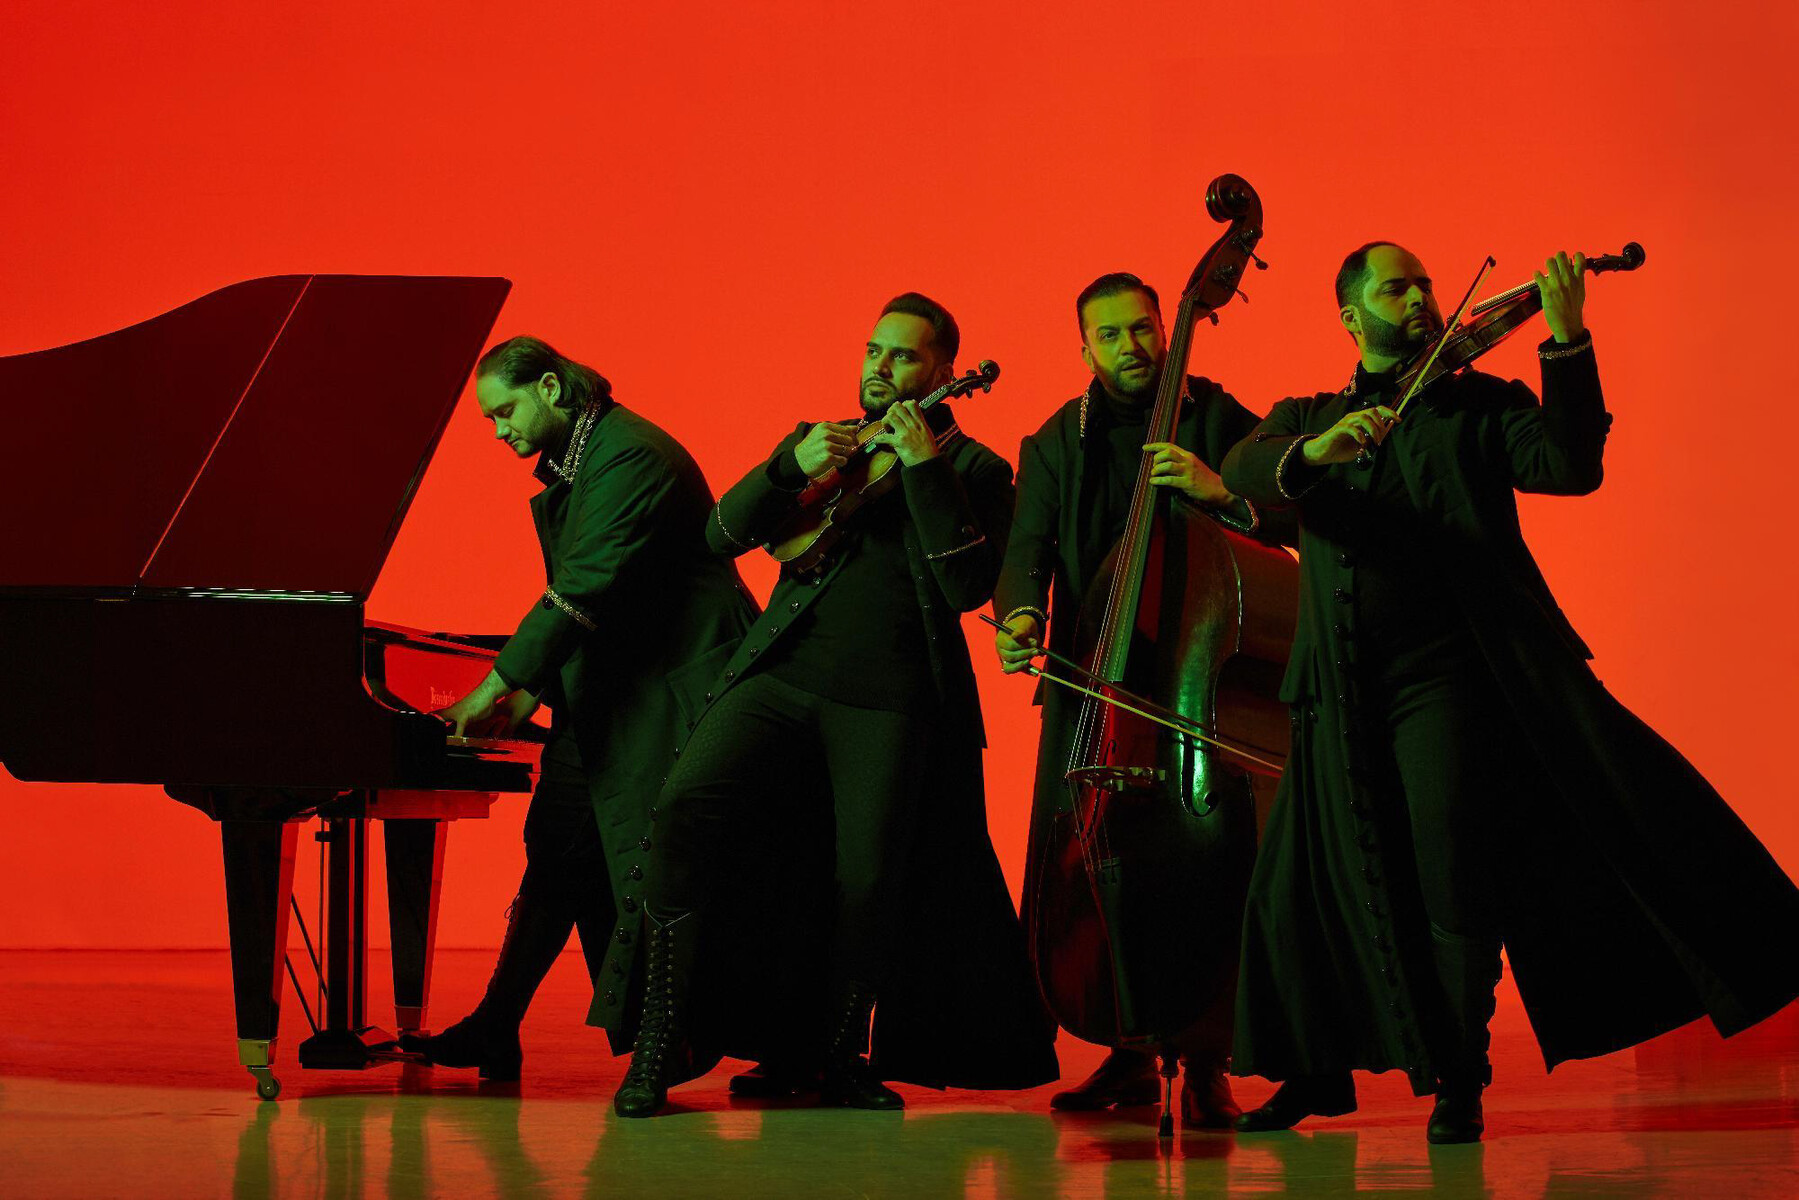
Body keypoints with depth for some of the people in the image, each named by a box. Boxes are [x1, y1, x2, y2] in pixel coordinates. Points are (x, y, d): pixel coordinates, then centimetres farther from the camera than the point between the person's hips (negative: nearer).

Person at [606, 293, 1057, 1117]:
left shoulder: (973, 469, 9)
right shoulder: (821, 443, 19)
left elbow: (968, 586, -7)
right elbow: (723, 534, 9)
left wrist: (923, 469, -12)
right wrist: (792, 466, -8)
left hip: (887, 700, -2)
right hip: (783, 675, 2)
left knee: (870, 883, -7)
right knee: (683, 807, -19)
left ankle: (837, 1054, 18)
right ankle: (660, 1040, -12)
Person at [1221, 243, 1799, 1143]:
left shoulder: (1479, 405, 12)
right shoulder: (1304, 419, 16)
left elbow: (1571, 467, -5)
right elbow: (1244, 471, -5)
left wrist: (1568, 341, -16)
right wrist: (1313, 453, -27)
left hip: (1448, 671, -3)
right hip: (1343, 688, 3)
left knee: (1453, 873, -12)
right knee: (1305, 885, 4)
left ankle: (1458, 1080, 2)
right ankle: (1321, 1071, 23)